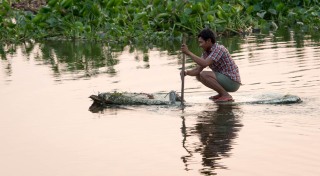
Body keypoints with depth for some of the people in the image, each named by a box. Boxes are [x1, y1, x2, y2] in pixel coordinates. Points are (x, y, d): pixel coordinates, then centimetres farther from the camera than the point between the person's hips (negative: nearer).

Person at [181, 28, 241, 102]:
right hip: (225, 79, 9)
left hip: (232, 82, -9)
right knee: (198, 76, 11)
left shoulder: (219, 49, -20)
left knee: (204, 75, -22)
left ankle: (226, 95, -15)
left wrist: (188, 53, -29)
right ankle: (222, 93, 9)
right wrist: (186, 72, -18)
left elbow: (204, 64, -32)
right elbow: (198, 69, 2)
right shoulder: (206, 52, 7)